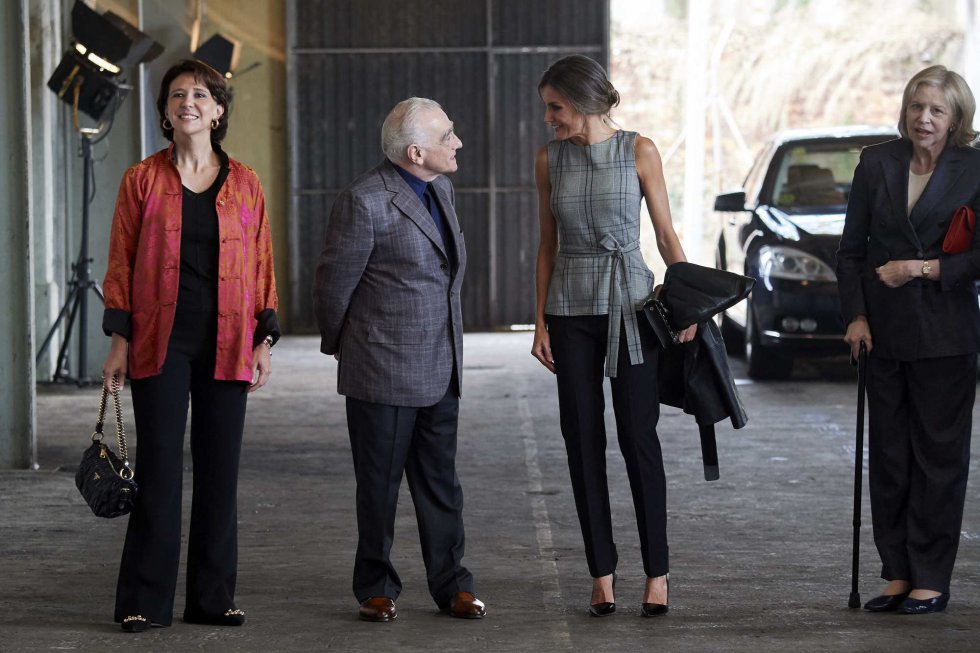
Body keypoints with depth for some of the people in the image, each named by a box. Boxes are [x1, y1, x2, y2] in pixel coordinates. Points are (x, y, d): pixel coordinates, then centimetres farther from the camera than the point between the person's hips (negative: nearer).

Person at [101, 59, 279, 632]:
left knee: (220, 471, 4)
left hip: (225, 343, 2)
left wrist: (265, 339, 4)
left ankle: (213, 597, 13)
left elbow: (262, 264, 10)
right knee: (159, 470, -4)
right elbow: (121, 263, 4)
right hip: (161, 341, -2)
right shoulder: (142, 180, 3)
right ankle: (145, 601, 2)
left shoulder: (245, 183, 8)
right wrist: (120, 339, -3)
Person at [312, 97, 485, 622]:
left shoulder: (441, 189, 8)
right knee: (380, 484, 4)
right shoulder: (366, 202, -18)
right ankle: (376, 589, 15)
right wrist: (338, 344, 6)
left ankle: (451, 585, 17)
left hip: (440, 370, 7)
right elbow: (335, 282, -8)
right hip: (383, 371, -7)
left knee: (440, 481, 11)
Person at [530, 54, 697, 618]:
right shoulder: (550, 160, 5)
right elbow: (548, 245, 11)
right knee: (584, 442, 2)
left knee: (639, 439, -4)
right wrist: (540, 321, 5)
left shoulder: (639, 152, -3)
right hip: (571, 311, 3)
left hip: (631, 306, -3)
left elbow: (667, 235, 1)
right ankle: (603, 575, 8)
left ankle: (657, 573, 3)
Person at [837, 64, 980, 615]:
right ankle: (898, 575, 13)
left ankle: (931, 580, 6)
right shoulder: (877, 163, 6)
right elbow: (851, 248, 9)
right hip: (885, 335, 3)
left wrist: (925, 269, -14)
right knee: (888, 455, 6)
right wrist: (856, 316, 0)